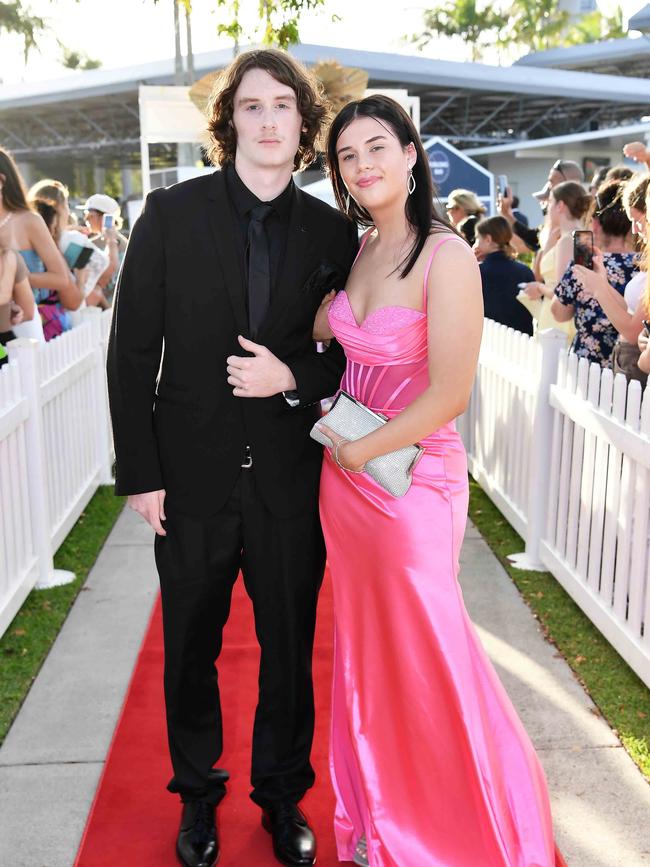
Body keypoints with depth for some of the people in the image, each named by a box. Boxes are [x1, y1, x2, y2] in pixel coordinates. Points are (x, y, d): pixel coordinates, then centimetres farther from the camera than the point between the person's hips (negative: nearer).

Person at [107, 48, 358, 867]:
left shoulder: (332, 232, 0)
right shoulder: (171, 213, -4)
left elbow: (348, 354, 7)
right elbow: (131, 350, -4)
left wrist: (293, 378, -15)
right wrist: (141, 474, -7)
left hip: (290, 479, 1)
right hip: (192, 477, 0)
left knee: (290, 649, 14)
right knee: (191, 650, 16)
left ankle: (283, 793, 37)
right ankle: (197, 794, 39)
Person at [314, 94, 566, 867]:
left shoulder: (445, 256, -17)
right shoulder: (360, 250, 5)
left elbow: (449, 394, -20)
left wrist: (362, 451, -12)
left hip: (411, 477, -7)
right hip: (345, 473, 7)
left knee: (424, 653, 8)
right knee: (364, 647, 17)